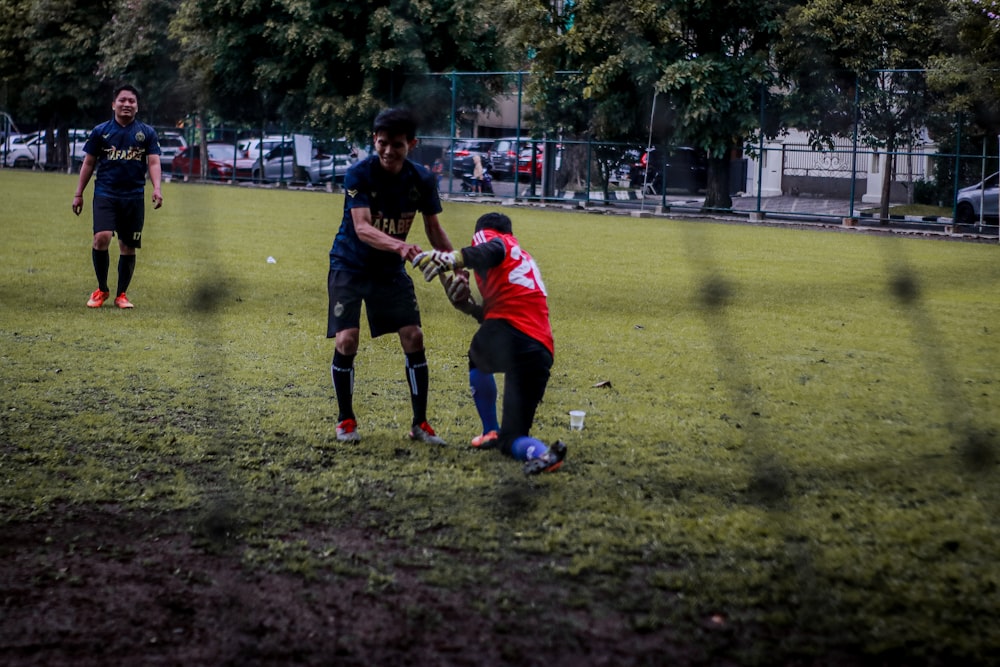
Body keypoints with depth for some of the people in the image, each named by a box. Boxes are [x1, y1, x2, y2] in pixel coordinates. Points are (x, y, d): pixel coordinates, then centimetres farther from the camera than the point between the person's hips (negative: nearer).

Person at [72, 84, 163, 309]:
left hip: (134, 197, 1)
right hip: (105, 194, -1)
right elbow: (89, 163, 10)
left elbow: (153, 162, 0)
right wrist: (78, 194, 9)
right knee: (102, 237, -19)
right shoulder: (100, 131, 5)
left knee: (128, 247, 5)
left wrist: (156, 188, -17)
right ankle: (101, 290, 0)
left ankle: (121, 294, 20)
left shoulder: (147, 132, 6)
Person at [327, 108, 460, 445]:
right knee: (347, 340, -14)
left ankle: (420, 424, 8)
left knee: (414, 337, -5)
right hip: (349, 266, -3)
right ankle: (345, 420, 6)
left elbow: (434, 229, 5)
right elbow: (362, 228, -32)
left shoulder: (422, 179, -8)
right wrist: (400, 246, -48)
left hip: (391, 269, 3)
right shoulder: (359, 174, -21)